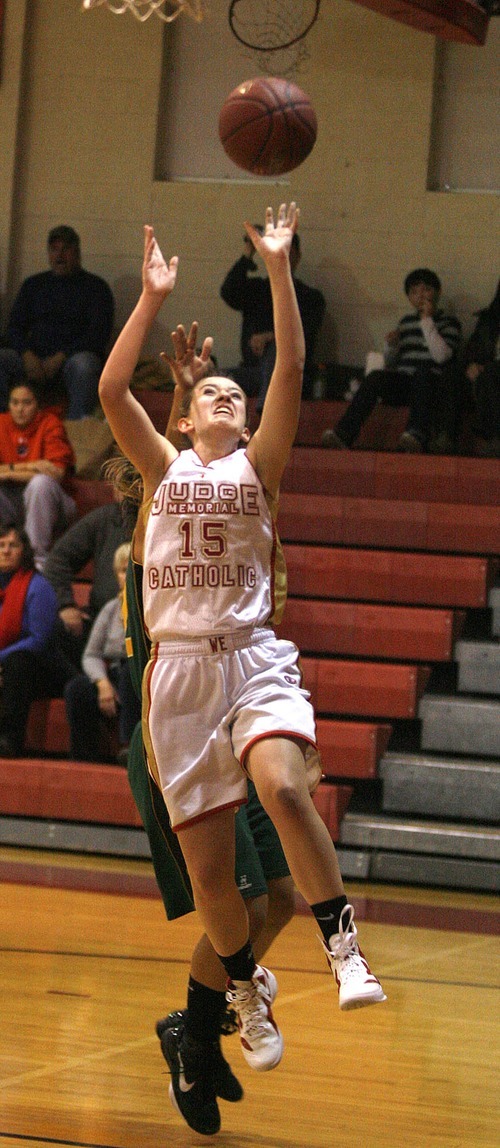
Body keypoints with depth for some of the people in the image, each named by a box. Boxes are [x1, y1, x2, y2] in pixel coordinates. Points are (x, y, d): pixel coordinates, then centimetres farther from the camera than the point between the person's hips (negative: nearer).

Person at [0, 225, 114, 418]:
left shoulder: (95, 287, 8)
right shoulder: (33, 285, 20)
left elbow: (98, 334, -4)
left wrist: (60, 358, -16)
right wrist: (27, 355, -10)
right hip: (35, 358, 3)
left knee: (82, 364, -39)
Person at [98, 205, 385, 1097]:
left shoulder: (258, 465, 9)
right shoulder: (164, 467, 11)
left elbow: (291, 371, -3)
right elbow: (111, 390, -3)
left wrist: (279, 271, -7)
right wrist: (152, 298, -6)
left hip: (253, 657, -1)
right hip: (180, 667, 2)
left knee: (282, 788, -31)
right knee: (206, 863, 2)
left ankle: (342, 941, -18)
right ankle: (247, 988, 26)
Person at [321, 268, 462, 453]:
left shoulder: (449, 323, 8)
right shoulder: (406, 321, 23)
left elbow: (441, 356, -10)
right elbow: (391, 363, 24)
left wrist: (427, 320, -5)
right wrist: (390, 345, 2)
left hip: (429, 386, -4)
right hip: (401, 385, 4)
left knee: (422, 372, -37)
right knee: (375, 377, -26)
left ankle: (417, 434, -56)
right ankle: (343, 434, -45)